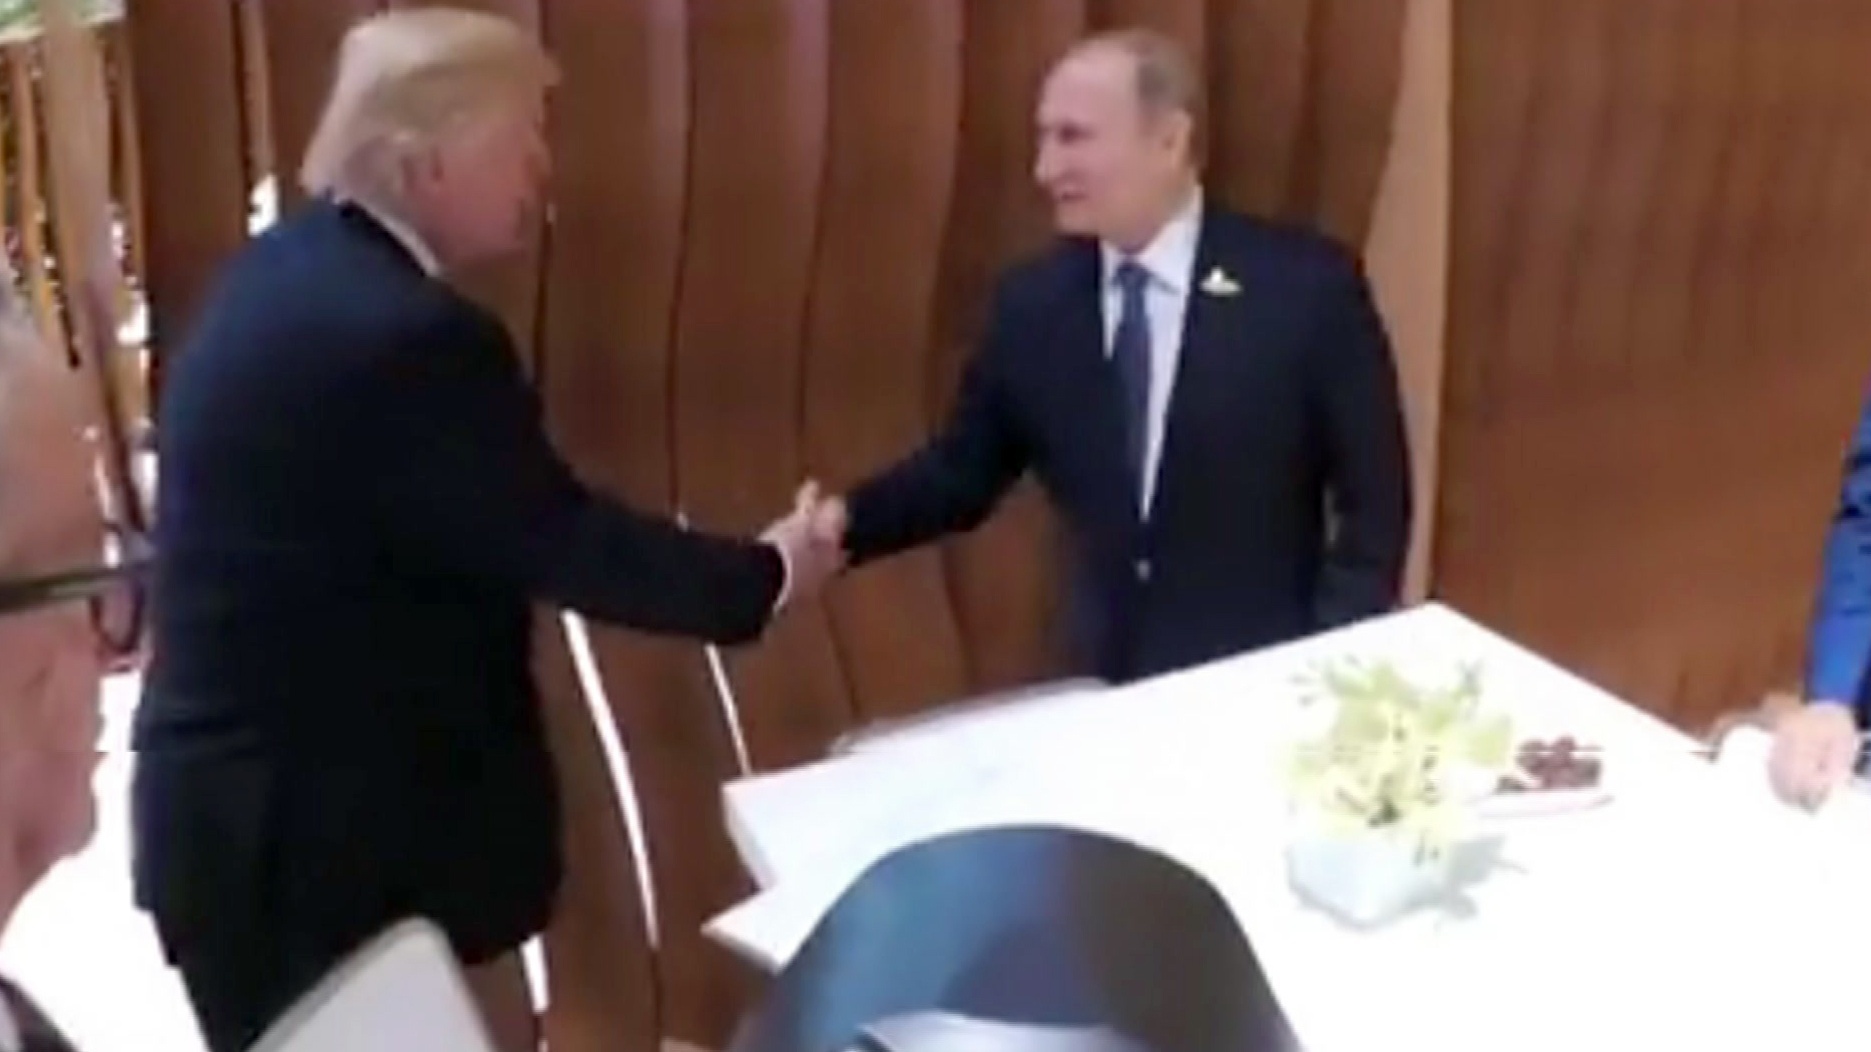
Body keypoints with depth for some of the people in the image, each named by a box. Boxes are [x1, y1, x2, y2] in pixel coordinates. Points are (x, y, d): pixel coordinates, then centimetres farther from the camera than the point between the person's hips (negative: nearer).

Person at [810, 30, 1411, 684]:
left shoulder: (1308, 285, -11)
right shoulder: (1030, 303, -2)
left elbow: (1376, 500, -7)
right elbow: (962, 472, 5)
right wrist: (843, 525, -11)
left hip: (1264, 683, -2)